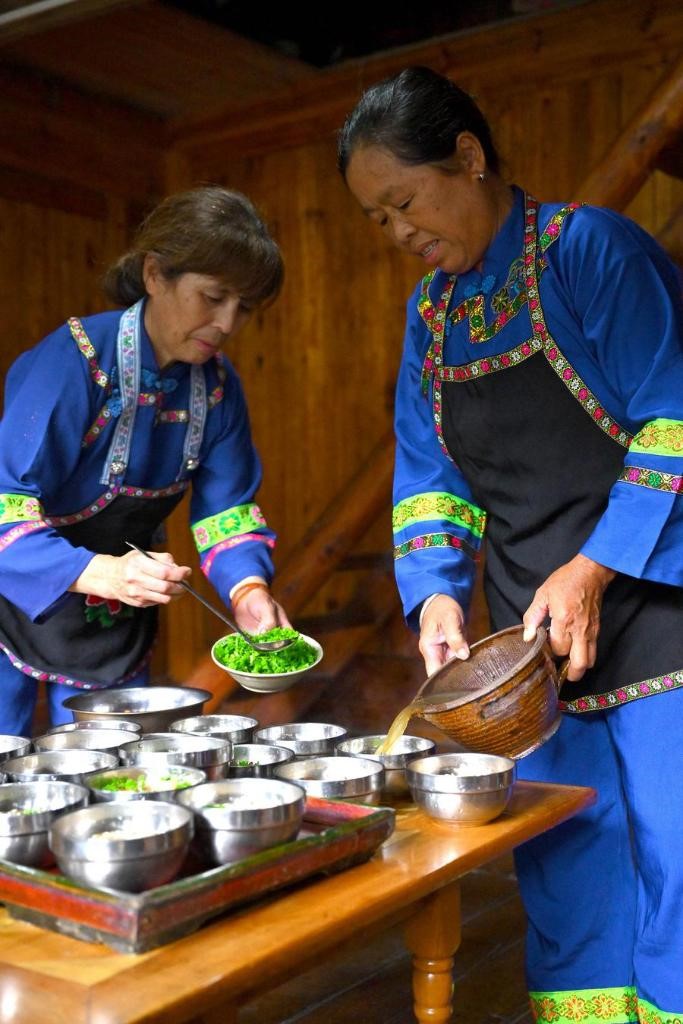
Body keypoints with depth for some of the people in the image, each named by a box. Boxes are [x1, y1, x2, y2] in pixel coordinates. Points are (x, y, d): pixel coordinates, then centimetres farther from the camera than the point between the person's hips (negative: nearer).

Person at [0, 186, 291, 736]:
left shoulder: (217, 383, -5)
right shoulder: (75, 360, -26)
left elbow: (227, 506, -1)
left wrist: (248, 588, -21)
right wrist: (99, 573, -44)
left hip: (117, 623, 6)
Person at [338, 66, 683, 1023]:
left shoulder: (590, 246, -9)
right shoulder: (430, 311, 11)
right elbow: (428, 477, 12)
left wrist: (594, 568, -18)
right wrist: (435, 590, -4)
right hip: (531, 647, 6)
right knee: (562, 876, 12)